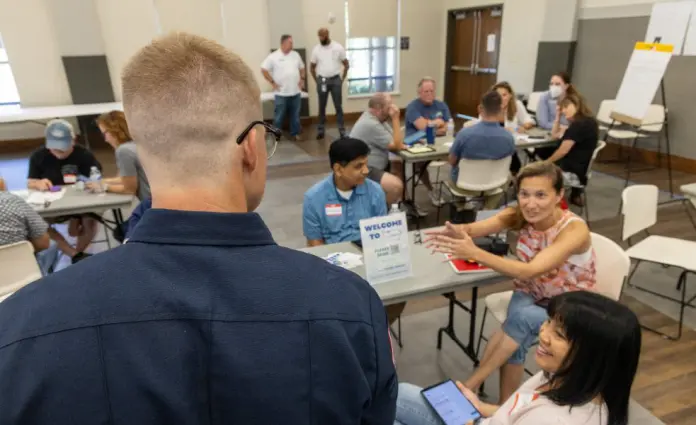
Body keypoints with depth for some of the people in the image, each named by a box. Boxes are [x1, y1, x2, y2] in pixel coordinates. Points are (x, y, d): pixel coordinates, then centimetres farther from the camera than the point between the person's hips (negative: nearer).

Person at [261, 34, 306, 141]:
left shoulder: (296, 55, 9)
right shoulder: (273, 56, -6)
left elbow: (301, 68, 21)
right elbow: (264, 70, -6)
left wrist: (302, 79, 8)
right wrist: (273, 83, -9)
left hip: (296, 92, 4)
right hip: (281, 93, -4)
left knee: (295, 115, 10)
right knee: (279, 115, 1)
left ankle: (295, 133, 22)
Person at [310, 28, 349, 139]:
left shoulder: (338, 47, -2)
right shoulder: (316, 49, 1)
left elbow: (346, 65, 4)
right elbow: (312, 67, 10)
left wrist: (342, 79, 0)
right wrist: (316, 80, 4)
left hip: (335, 80, -1)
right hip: (322, 80, 1)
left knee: (338, 106, 2)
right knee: (322, 106, 7)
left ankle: (342, 131, 7)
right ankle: (320, 130, 14)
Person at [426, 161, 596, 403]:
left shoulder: (574, 230, -30)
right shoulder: (519, 216, -15)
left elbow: (529, 272, -42)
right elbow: (473, 228, -31)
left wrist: (474, 253, -53)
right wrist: (457, 233, -55)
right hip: (531, 295, 3)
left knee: (522, 317, -32)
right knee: (518, 339, -28)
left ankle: (471, 384, -19)